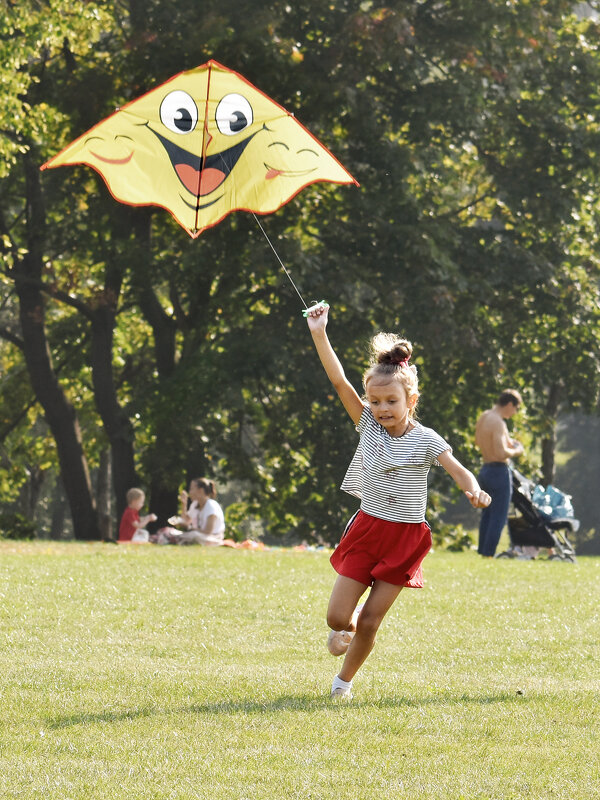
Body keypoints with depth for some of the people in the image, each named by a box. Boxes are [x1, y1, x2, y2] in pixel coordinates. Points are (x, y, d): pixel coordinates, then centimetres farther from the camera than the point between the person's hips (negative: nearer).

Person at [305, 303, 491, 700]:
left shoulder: (424, 440, -11)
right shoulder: (369, 425, -4)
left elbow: (457, 469, -24)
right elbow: (340, 381, -10)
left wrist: (474, 489, -47)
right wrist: (319, 334, -19)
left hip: (405, 539, -2)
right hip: (367, 529, 2)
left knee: (369, 623, -1)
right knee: (338, 617, -2)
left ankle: (344, 680, 23)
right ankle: (348, 624, 35)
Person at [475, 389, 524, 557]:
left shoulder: (484, 417, 9)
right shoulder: (498, 422, -20)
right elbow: (501, 453, -27)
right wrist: (516, 451, -8)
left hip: (485, 469, 9)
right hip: (499, 471, -9)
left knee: (487, 514, 19)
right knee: (499, 518, -4)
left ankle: (482, 552, 23)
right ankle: (489, 555, -5)